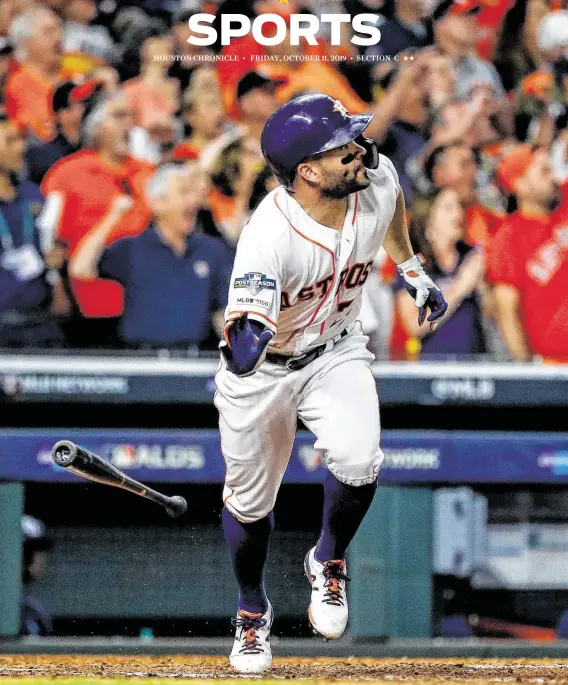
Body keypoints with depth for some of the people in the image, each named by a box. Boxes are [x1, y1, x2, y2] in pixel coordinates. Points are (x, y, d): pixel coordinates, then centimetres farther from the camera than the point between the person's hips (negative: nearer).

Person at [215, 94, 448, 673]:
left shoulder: (376, 181, -21)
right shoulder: (269, 237, -38)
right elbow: (241, 357, -42)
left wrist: (410, 267, 15)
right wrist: (245, 343, -64)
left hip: (335, 353, 3)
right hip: (262, 367, -3)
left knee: (358, 462, -22)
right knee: (249, 500, 12)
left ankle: (328, 562, 9)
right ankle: (252, 609, 43)